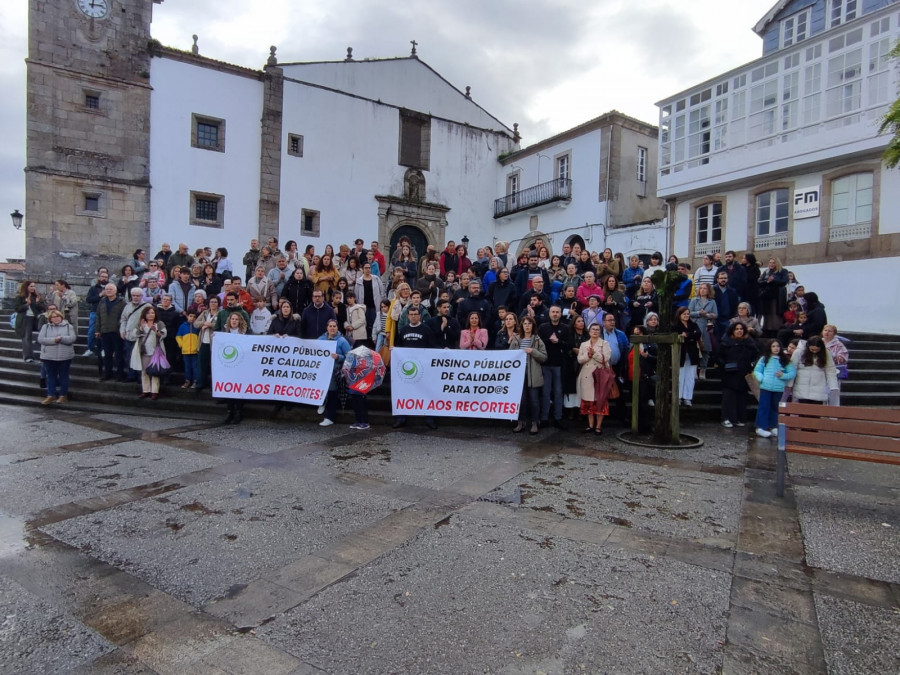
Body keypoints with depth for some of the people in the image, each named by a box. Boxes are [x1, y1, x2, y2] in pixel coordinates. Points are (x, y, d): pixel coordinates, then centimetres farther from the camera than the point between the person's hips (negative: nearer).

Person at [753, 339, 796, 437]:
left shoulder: (785, 360, 7)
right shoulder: (764, 359, 5)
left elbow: (792, 372, 2)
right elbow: (757, 370, 4)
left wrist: (783, 375, -14)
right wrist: (761, 378, -12)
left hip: (779, 388, 2)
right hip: (766, 387, -2)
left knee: (775, 407, 12)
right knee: (764, 407, -2)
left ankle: (773, 426, 24)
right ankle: (761, 427, 0)